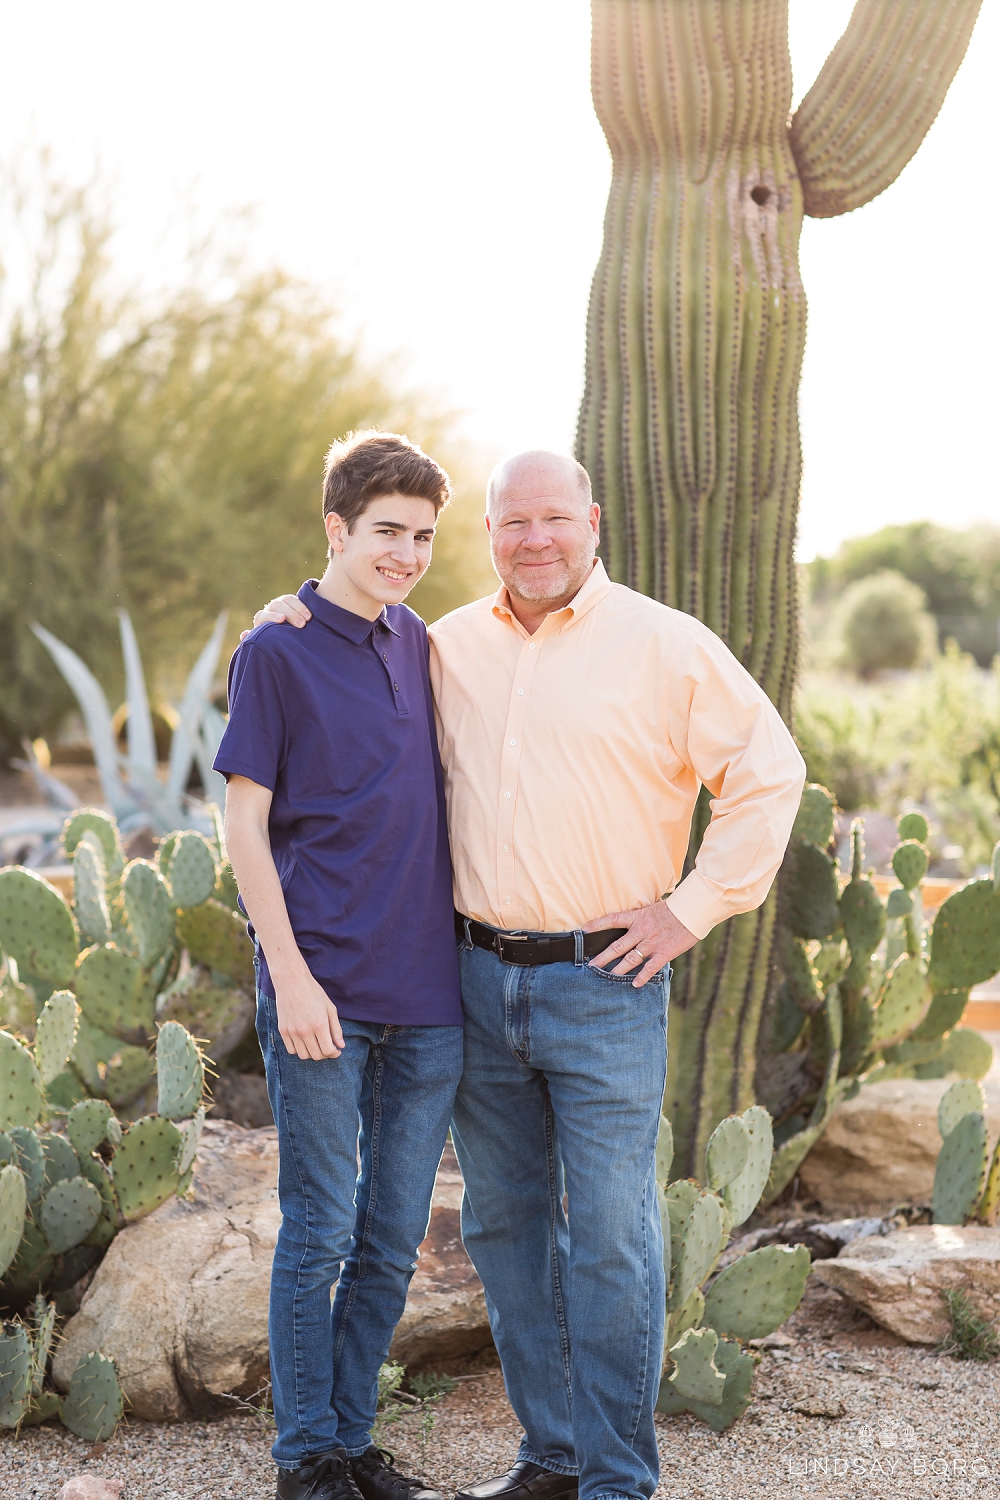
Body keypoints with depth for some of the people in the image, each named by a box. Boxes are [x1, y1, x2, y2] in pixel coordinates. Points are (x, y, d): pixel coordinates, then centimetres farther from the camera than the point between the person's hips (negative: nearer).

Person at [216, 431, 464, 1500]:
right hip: (325, 991, -5)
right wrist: (291, 973, -13)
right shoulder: (276, 651, -5)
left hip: (428, 995, 5)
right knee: (320, 1235, 2)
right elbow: (245, 821, -6)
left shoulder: (419, 644, 12)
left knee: (393, 1243, 11)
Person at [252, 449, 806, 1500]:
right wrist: (298, 623, 6)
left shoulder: (664, 645, -3)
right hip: (481, 977, 5)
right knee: (505, 1224, 11)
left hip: (604, 984, -5)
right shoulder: (449, 647, 10)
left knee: (609, 1237, -3)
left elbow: (769, 773, -2)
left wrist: (691, 909, -6)